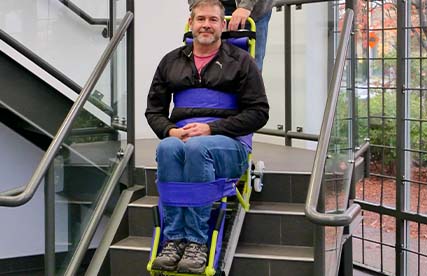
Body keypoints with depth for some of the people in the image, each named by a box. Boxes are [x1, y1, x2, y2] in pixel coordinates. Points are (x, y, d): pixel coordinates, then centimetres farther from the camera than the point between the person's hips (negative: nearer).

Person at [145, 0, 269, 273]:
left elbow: (258, 112, 0)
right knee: (167, 148, -34)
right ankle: (174, 240, -34)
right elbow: (154, 110, 21)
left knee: (196, 147, -38)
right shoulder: (171, 61, 19)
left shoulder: (241, 61, 8)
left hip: (230, 144, -3)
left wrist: (211, 128, -12)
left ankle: (196, 242, -34)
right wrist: (171, 130, -3)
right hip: (180, 137, 3)